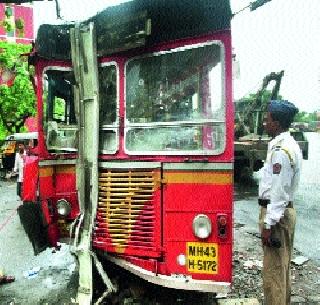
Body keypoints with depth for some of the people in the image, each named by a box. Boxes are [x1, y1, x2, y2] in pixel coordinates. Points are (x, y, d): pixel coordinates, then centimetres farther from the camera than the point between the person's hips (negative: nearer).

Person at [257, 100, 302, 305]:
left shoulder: (281, 151, -21)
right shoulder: (290, 145, 11)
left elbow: (278, 192, -23)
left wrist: (268, 224, -19)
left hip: (277, 213, -11)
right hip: (287, 210, 11)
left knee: (273, 269, 0)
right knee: (283, 266, 21)